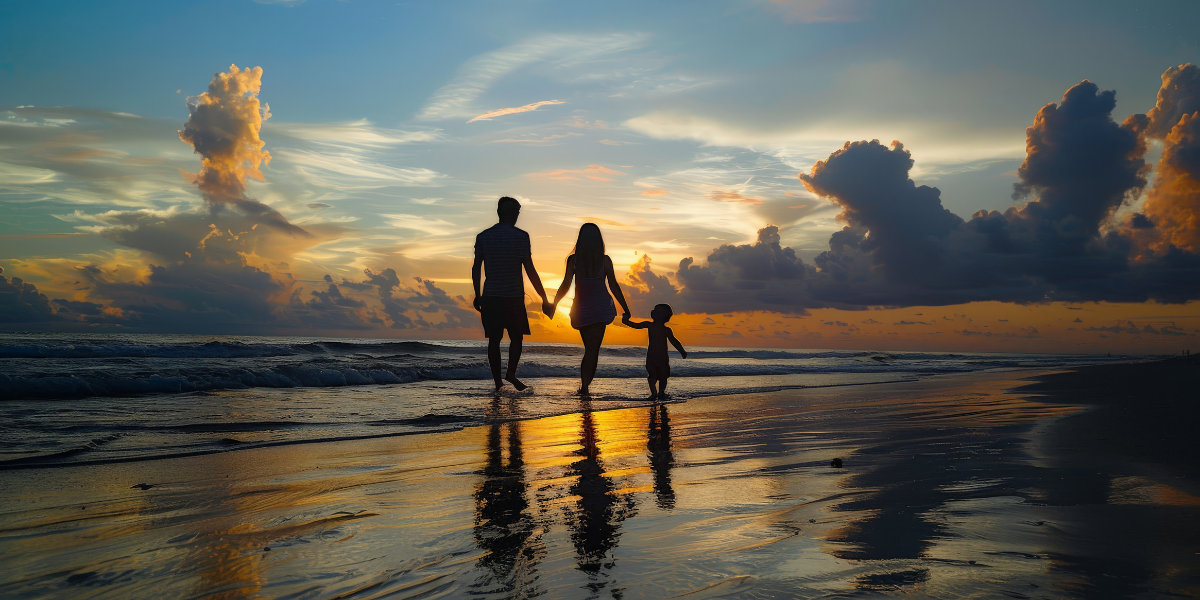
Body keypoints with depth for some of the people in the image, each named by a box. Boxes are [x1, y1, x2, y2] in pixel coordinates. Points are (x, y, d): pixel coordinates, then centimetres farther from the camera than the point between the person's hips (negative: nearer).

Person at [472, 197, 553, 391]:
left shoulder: (483, 236, 4)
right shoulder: (520, 236, -7)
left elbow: (476, 269, 7)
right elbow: (530, 271, -10)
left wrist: (477, 295, 18)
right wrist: (544, 298, -4)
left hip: (490, 296, 3)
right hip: (513, 296, -3)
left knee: (494, 339, 8)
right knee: (516, 337, 13)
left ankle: (498, 381, 8)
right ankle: (511, 373, -2)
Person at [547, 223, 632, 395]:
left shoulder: (573, 259, -5)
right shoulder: (605, 260, -4)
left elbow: (565, 285, -8)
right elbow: (614, 286, -3)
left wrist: (553, 304, 3)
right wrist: (626, 309, 4)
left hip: (581, 309, 1)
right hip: (601, 308, -1)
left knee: (589, 348, 19)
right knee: (593, 349, 2)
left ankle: (585, 383, 13)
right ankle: (585, 384, -10)